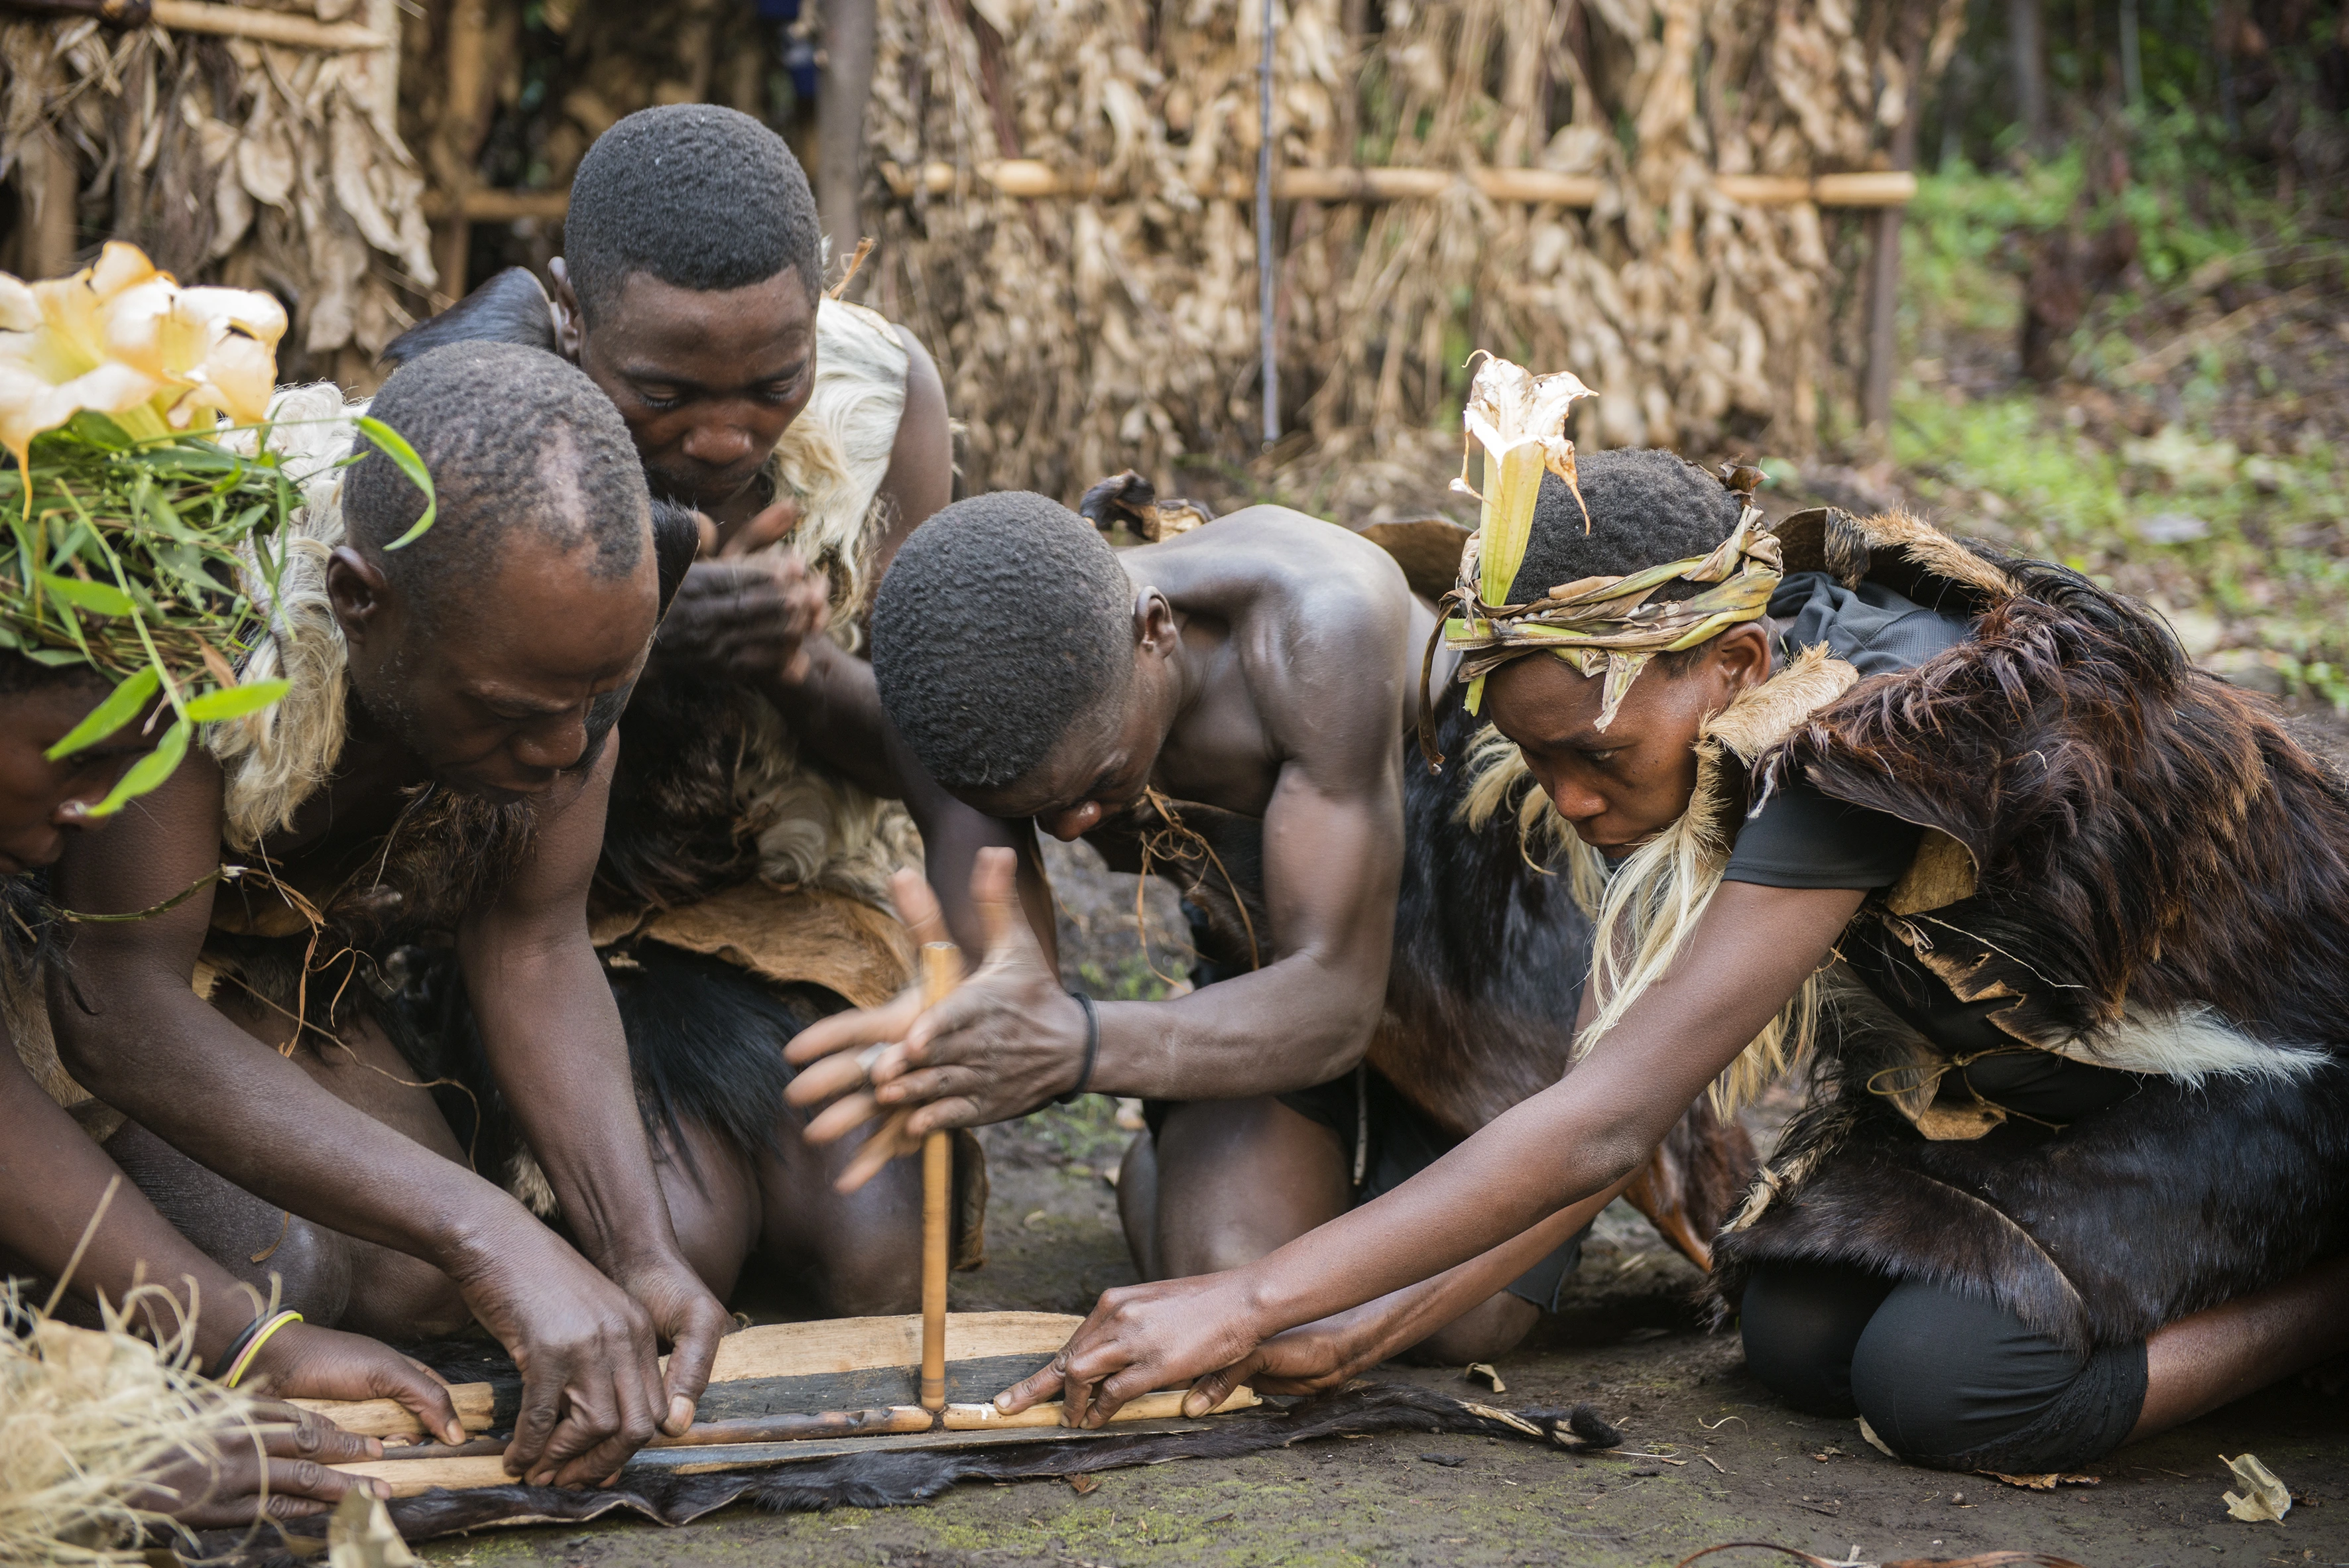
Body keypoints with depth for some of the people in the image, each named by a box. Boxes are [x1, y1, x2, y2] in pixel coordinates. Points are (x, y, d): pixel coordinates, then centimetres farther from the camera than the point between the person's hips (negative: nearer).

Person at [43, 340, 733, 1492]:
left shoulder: (558, 630, -22)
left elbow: (532, 949, -15)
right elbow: (120, 1007, -41)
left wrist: (643, 1257, -30)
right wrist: (492, 1239, -48)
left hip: (280, 958, 5)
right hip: (64, 952, -5)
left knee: (424, 1284, -13)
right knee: (266, 1279, -24)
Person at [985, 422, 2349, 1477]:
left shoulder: (1876, 746, -36)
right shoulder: (1753, 728, -9)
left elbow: (1607, 1123, -38)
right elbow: (1636, 1081, -9)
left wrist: (1255, 1301, -35)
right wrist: (1373, 1323, -16)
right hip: (2033, 1065, 8)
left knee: (1944, 1382, -25)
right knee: (1799, 1336, -8)